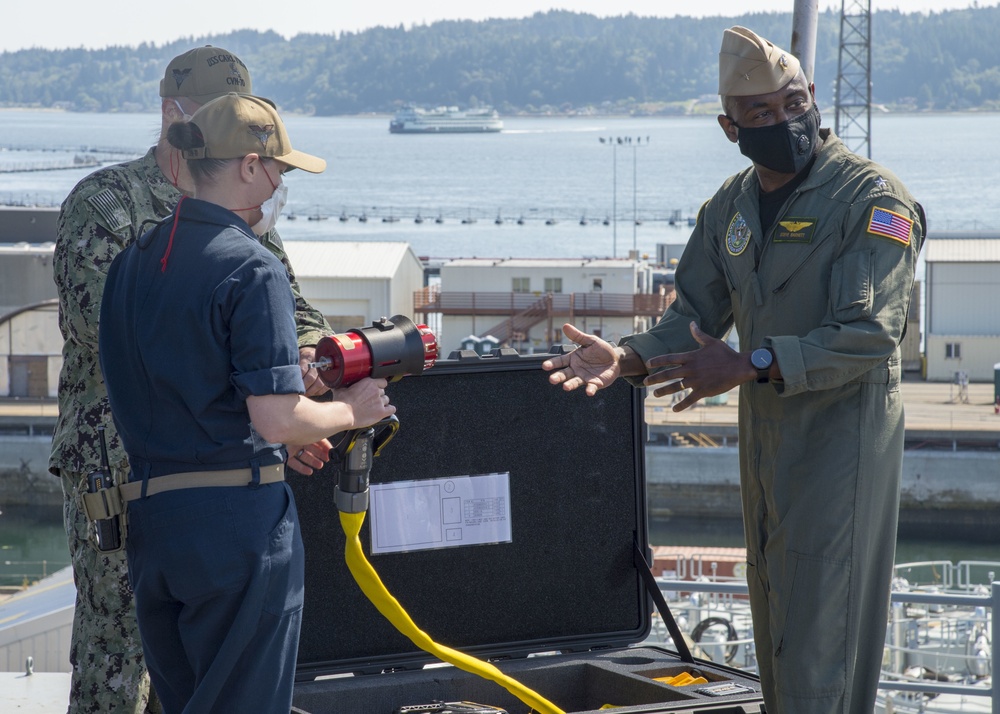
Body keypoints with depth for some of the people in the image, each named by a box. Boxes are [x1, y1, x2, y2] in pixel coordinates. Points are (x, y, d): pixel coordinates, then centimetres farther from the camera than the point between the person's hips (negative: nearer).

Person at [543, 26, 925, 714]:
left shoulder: (875, 199, -15)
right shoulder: (731, 204, 8)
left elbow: (867, 336, -23)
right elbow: (695, 314, 10)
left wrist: (746, 366, -29)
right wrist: (627, 358, -11)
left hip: (844, 430, -7)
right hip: (764, 430, 8)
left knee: (823, 636, -8)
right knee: (775, 625, 15)